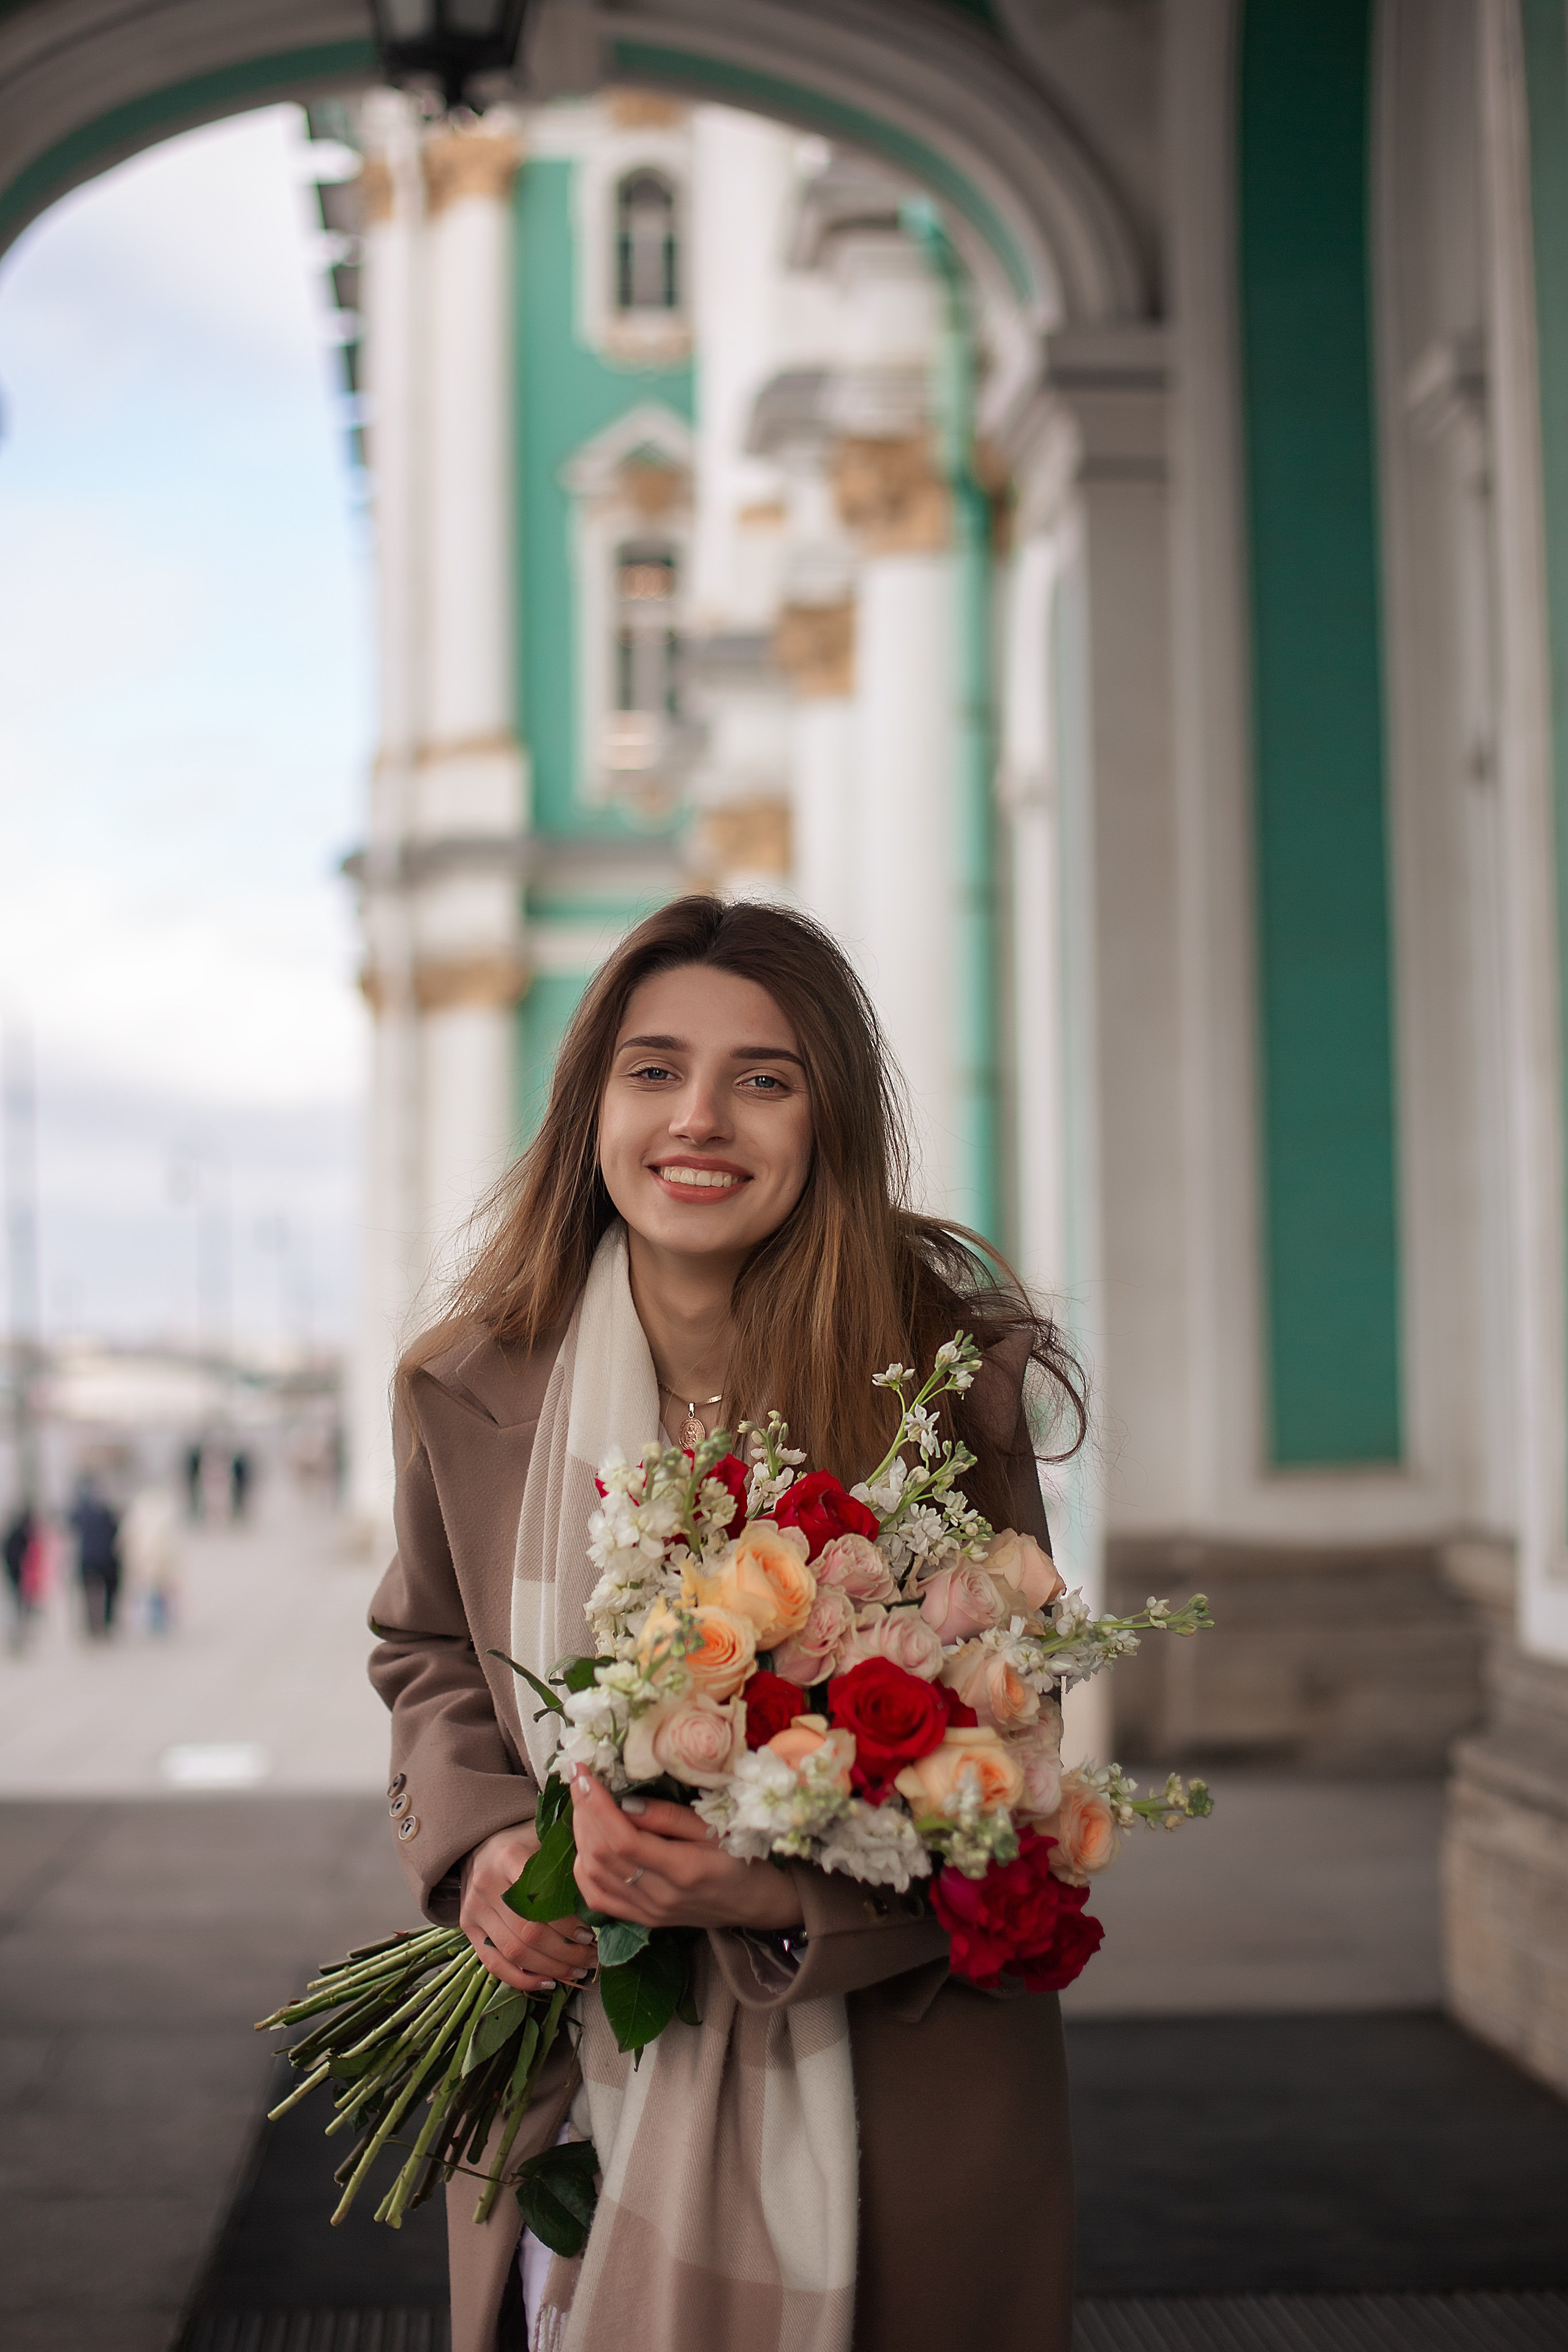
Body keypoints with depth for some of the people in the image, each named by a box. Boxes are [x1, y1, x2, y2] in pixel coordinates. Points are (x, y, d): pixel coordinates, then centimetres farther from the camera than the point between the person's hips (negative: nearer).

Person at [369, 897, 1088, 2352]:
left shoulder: (951, 1380, -12)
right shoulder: (472, 1387, -3)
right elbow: (428, 1655, 14)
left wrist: (784, 1892, -24)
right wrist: (477, 1843, -7)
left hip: (886, 2083, -2)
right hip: (573, 2063, 2)